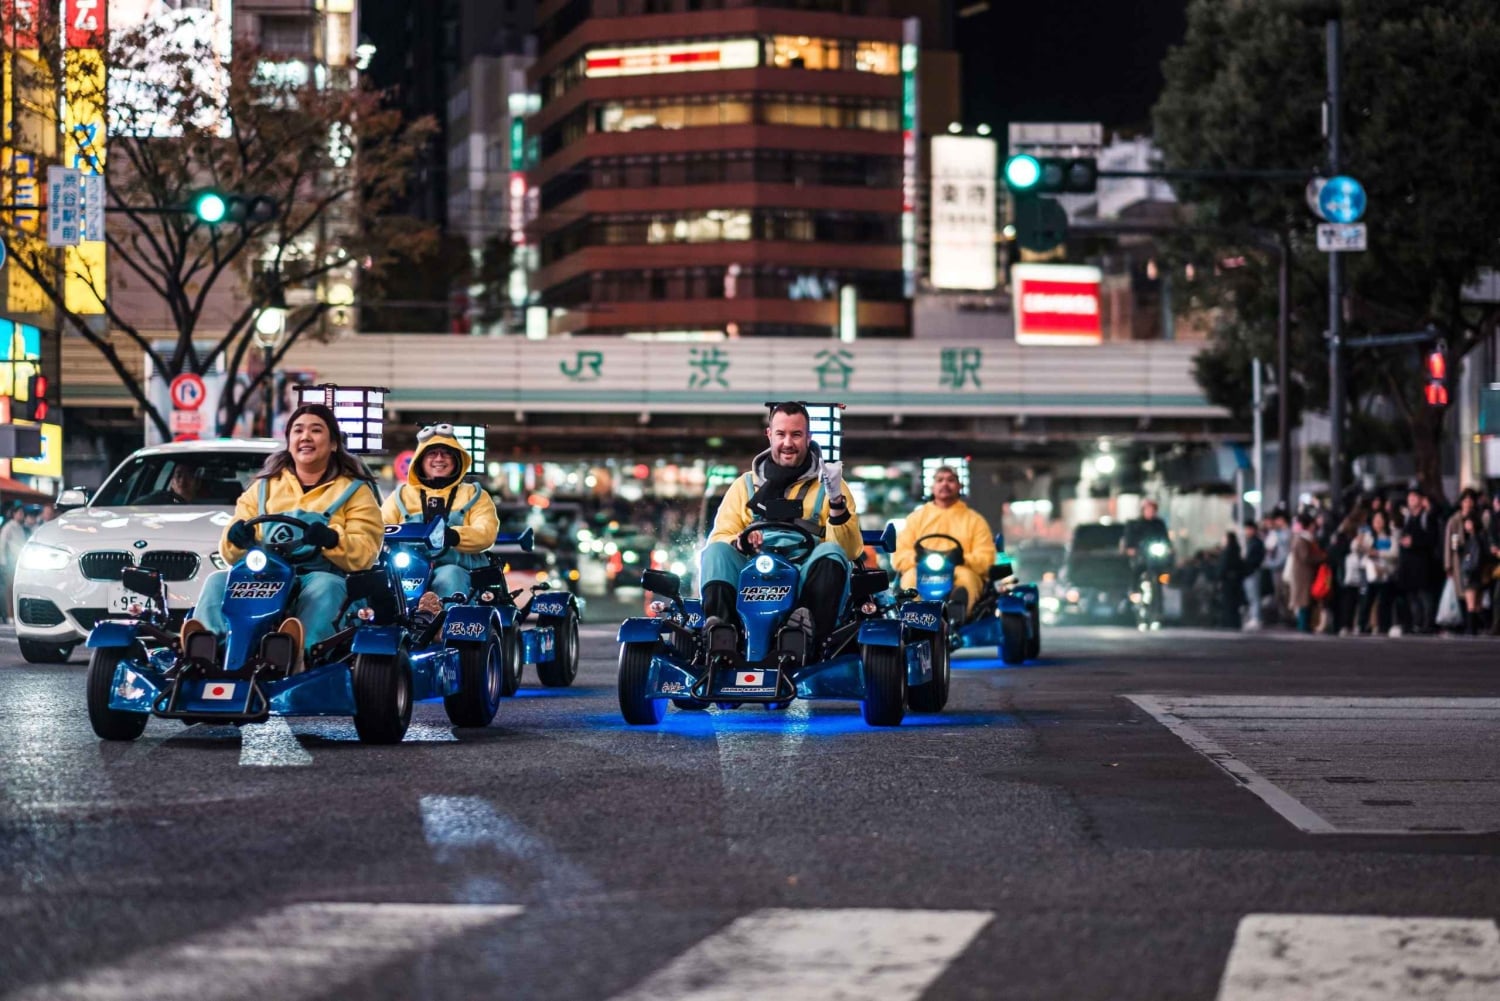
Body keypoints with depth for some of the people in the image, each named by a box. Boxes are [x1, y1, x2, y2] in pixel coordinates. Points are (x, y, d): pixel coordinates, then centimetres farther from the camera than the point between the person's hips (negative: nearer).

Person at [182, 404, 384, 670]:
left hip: (322, 577, -3)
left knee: (324, 588, -38)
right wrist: (237, 536, -12)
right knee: (218, 581, -26)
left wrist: (331, 539, -23)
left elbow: (363, 554, 0)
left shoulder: (354, 491, 16)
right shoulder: (264, 487, 25)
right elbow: (231, 552, 15)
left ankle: (302, 648, -70)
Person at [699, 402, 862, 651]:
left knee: (831, 553, -30)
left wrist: (836, 501, -12)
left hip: (807, 585, -1)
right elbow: (719, 537, 10)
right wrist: (739, 542, -14)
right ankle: (718, 627, -45)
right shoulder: (746, 485, 21)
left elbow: (850, 550, 3)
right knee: (717, 551, -24)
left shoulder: (825, 484, 15)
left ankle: (808, 630, -52)